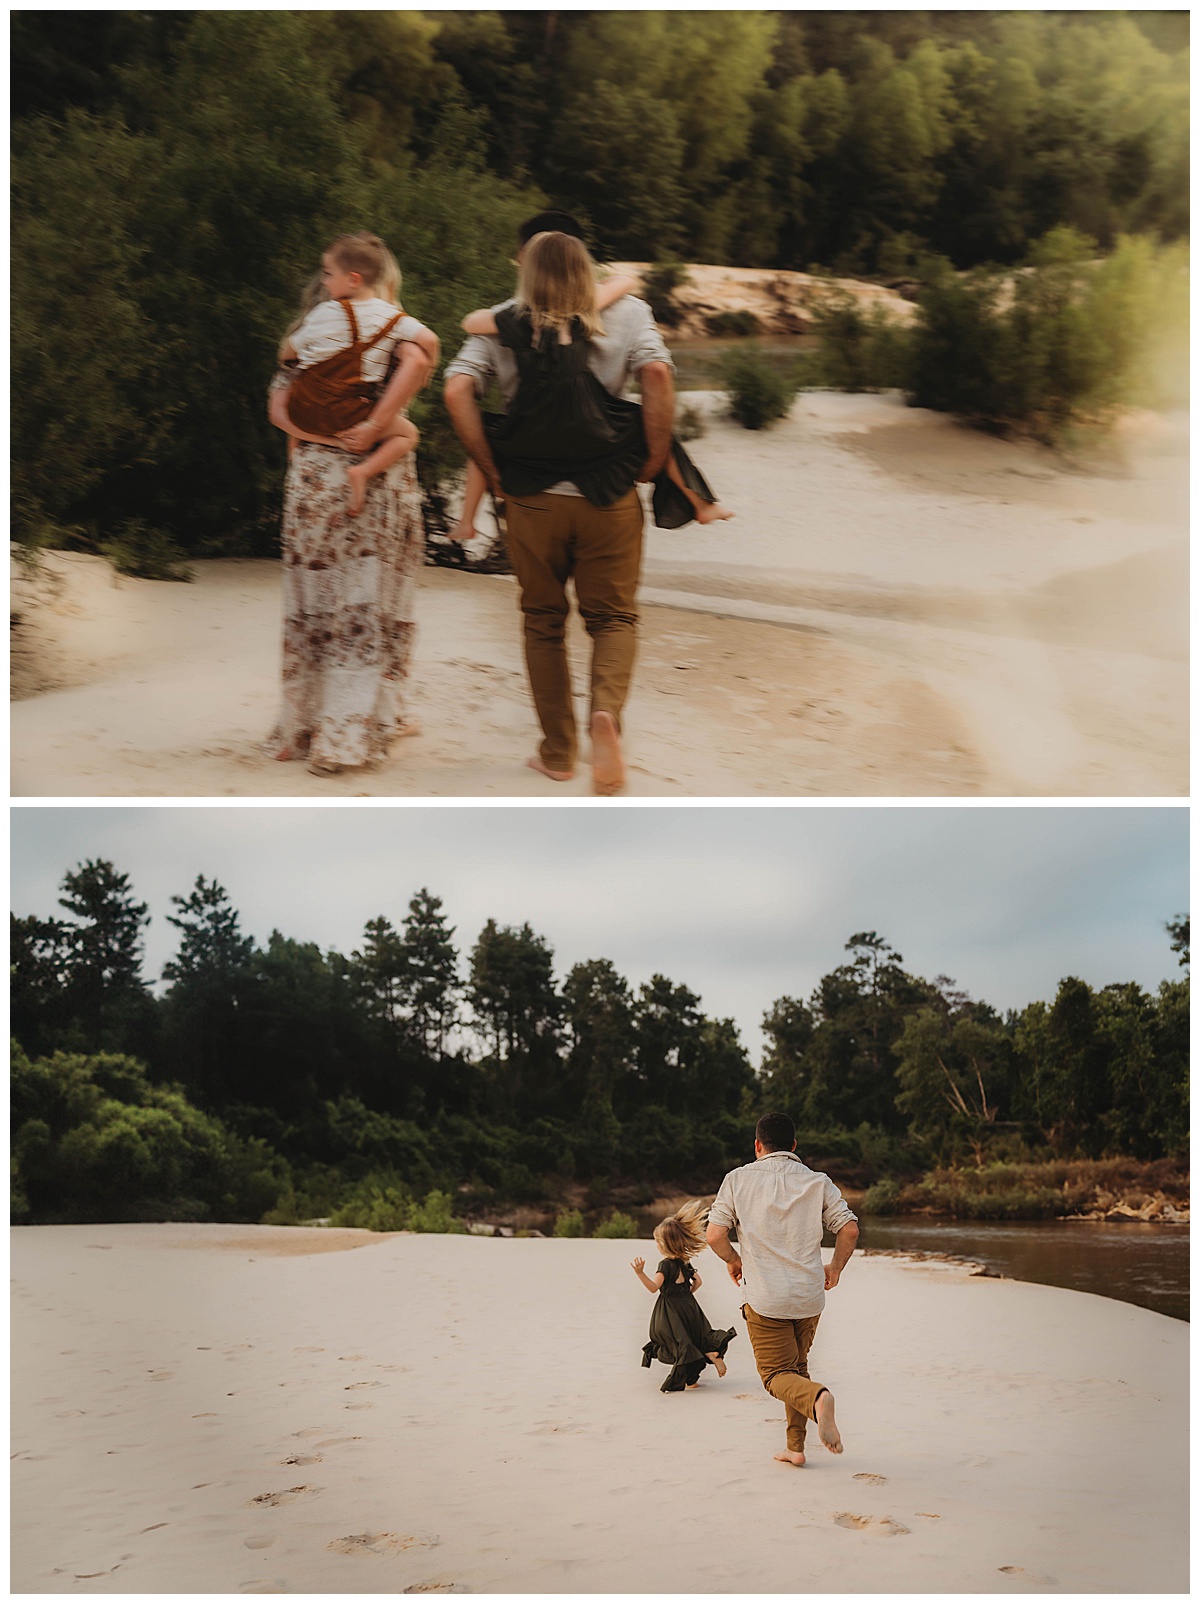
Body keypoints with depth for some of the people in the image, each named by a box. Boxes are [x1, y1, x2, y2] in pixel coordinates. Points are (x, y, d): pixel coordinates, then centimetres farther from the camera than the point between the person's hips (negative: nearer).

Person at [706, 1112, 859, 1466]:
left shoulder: (738, 1179, -2)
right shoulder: (818, 1182, 2)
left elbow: (714, 1234, -8)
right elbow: (850, 1229, -5)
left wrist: (733, 1260, 12)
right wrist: (835, 1267, 12)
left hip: (764, 1297, -3)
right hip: (809, 1296, 3)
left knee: (777, 1375, 3)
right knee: (797, 1367, 21)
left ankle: (816, 1398, -27)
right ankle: (796, 1447, 19)